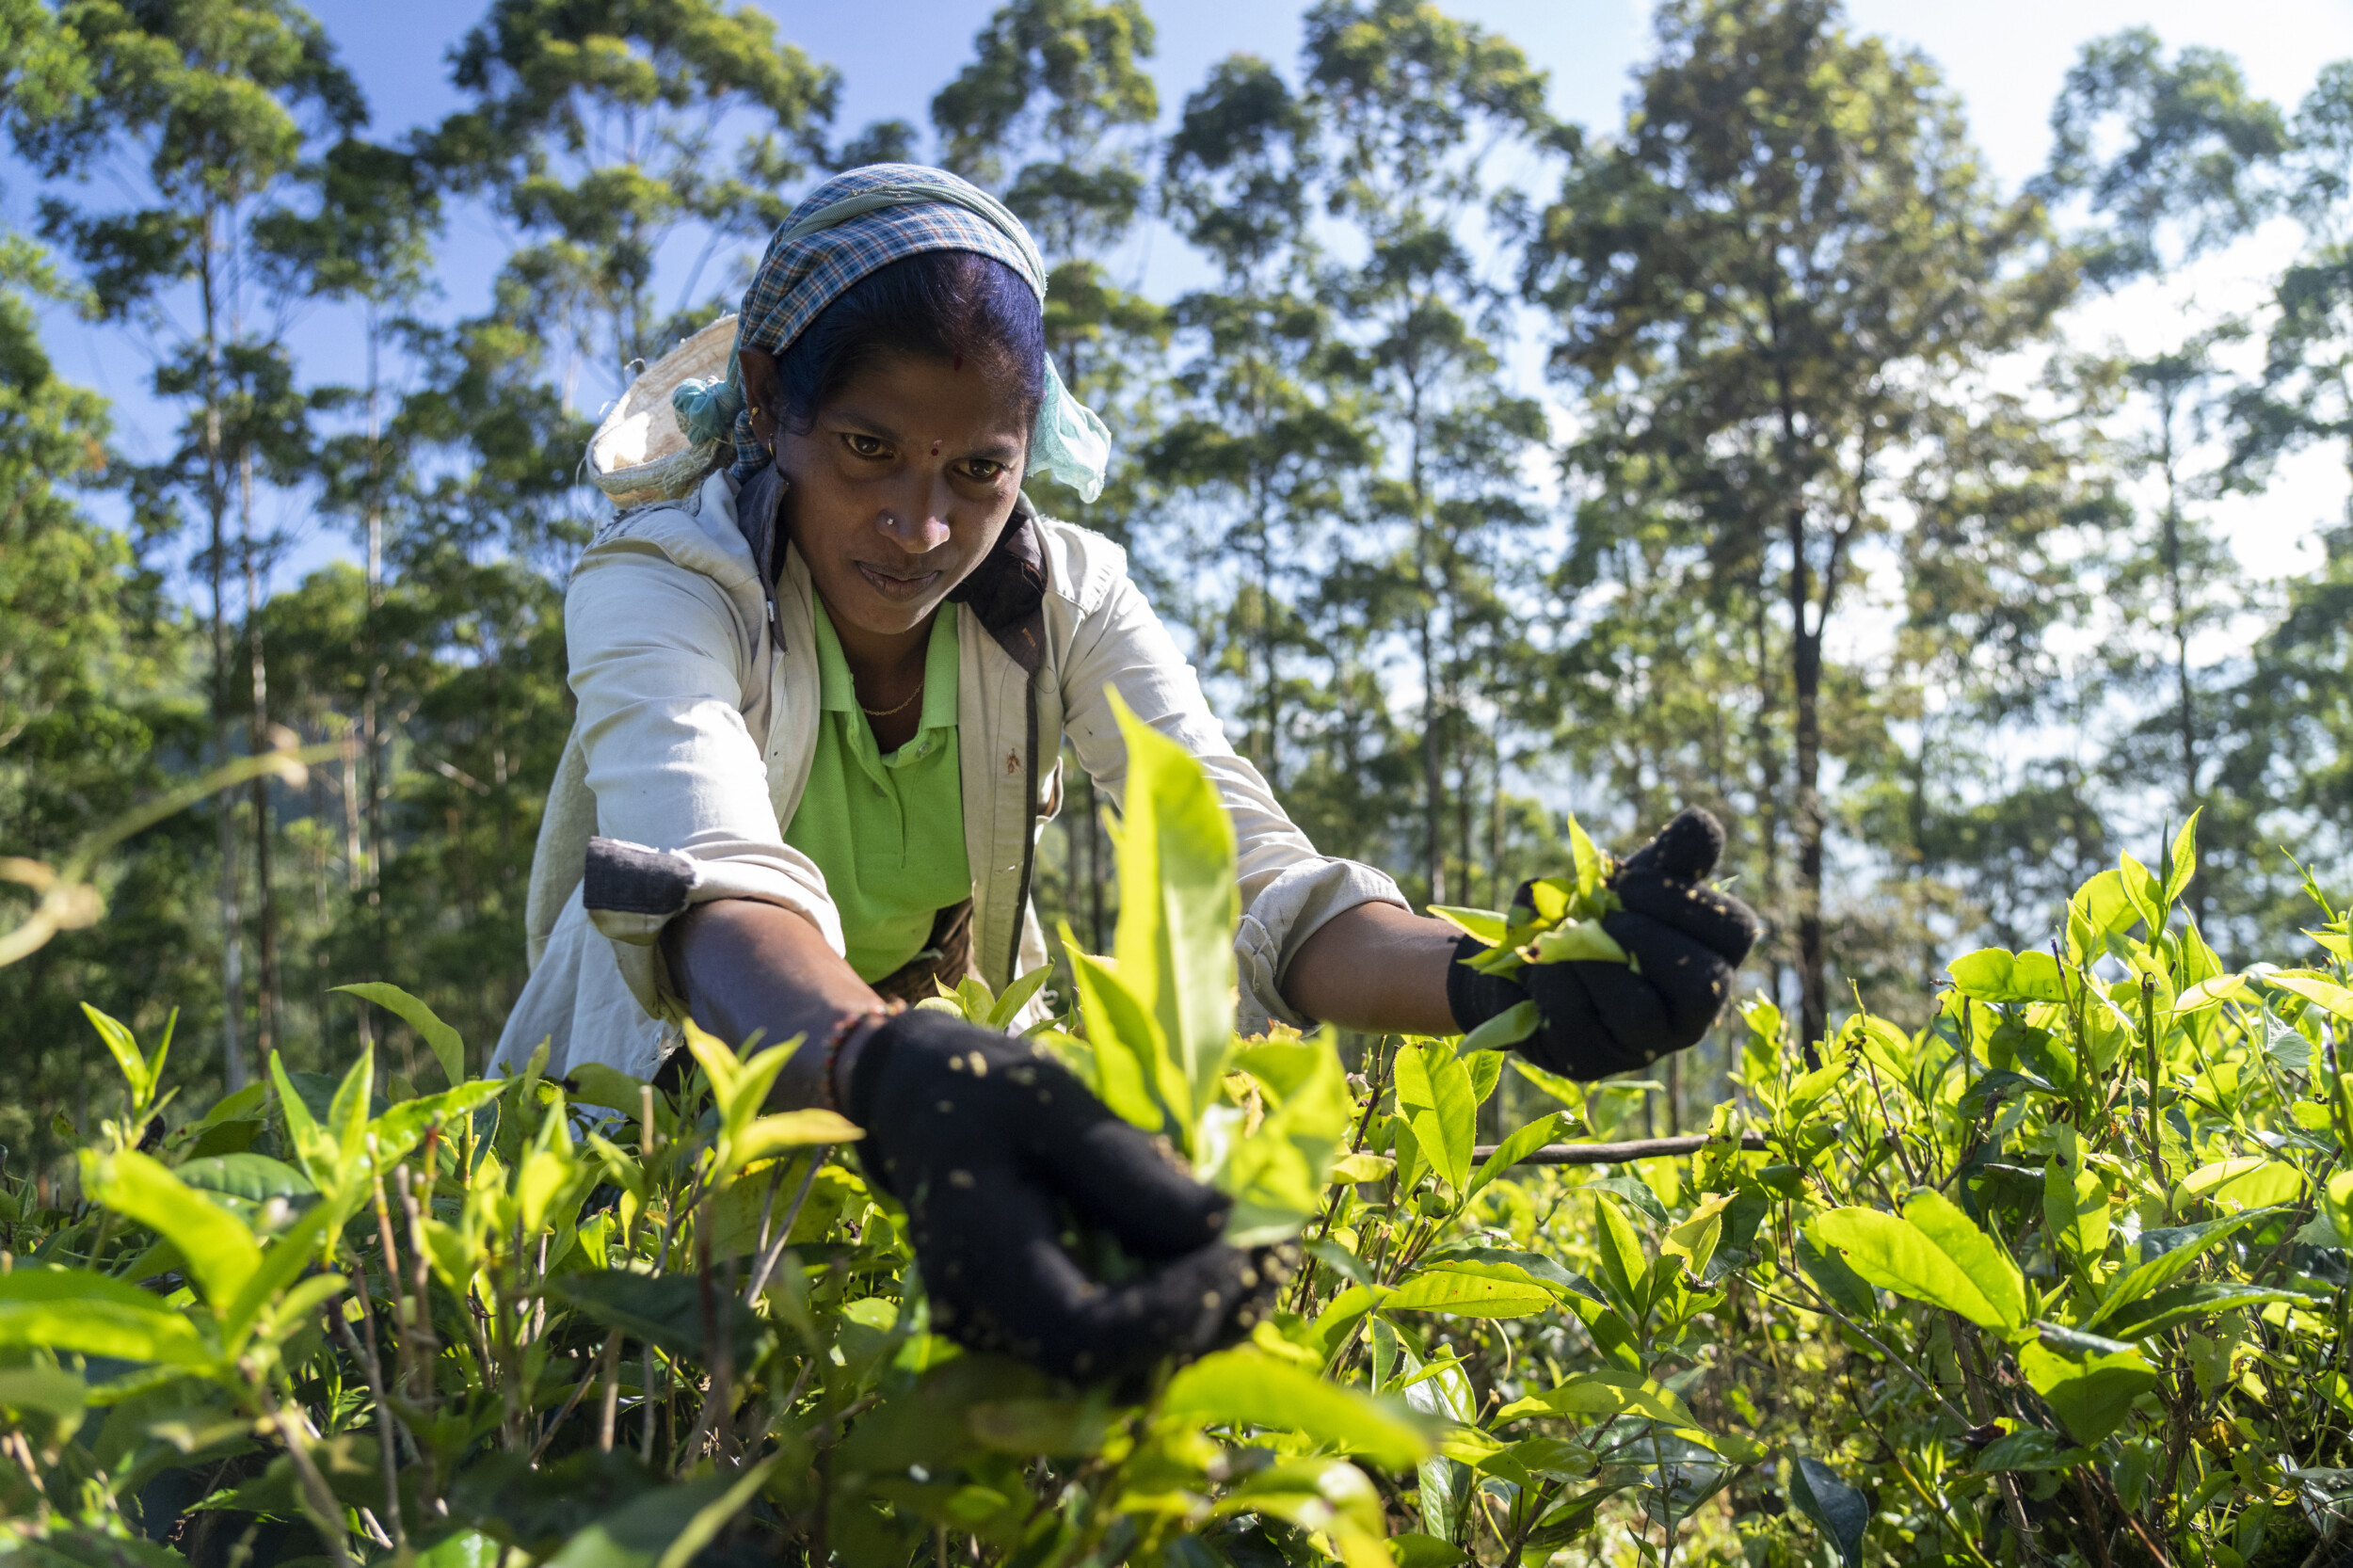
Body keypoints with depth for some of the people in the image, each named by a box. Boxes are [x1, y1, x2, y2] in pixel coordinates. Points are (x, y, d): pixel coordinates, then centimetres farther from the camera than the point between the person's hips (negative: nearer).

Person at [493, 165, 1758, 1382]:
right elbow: (711, 885, -43)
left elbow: (1239, 871, -25)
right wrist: (901, 1086, -65)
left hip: (958, 1090, 3)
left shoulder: (1062, 598, -12)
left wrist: (1493, 988, -45)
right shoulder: (658, 586, -22)